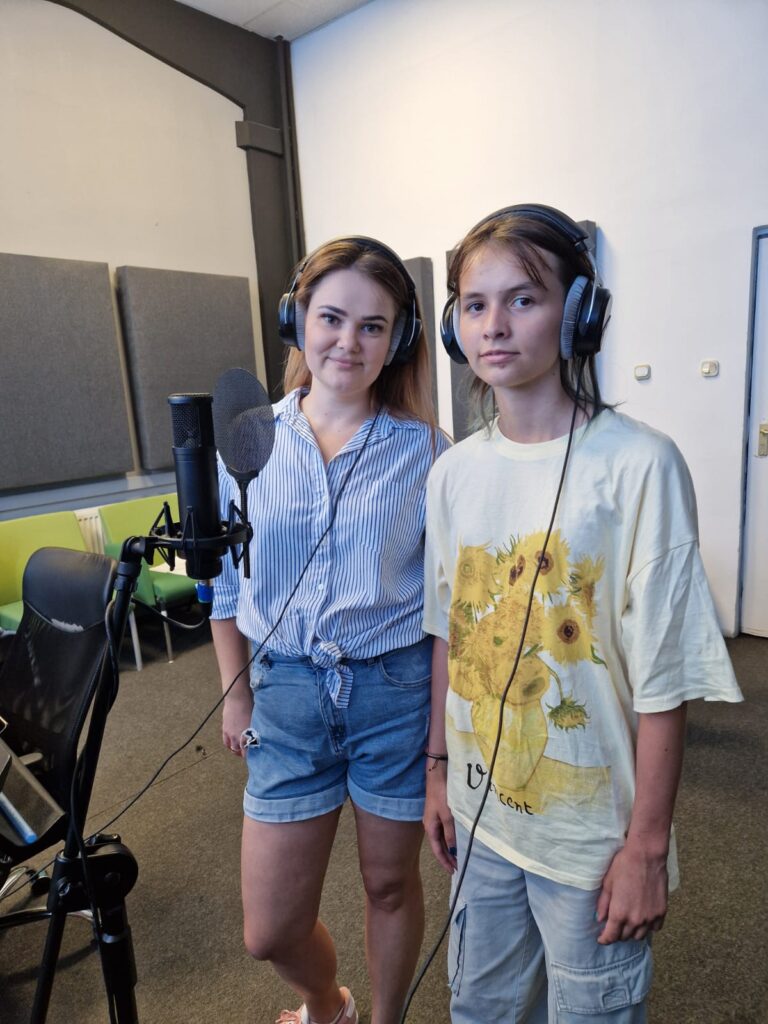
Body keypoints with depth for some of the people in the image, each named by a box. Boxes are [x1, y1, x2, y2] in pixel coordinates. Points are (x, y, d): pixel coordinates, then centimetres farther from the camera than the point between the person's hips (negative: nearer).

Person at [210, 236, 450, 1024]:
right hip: (288, 691, 2)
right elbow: (227, 581, 6)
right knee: (269, 932, 13)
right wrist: (235, 696, 7)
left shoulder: (424, 451, -8)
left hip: (400, 691, -1)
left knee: (390, 882, 20)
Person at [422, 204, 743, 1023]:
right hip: (479, 816, 5)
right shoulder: (453, 473, -3)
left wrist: (647, 846, -10)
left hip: (593, 834, -4)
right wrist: (438, 771, 9)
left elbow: (662, 682, -15)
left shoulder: (639, 465, -19)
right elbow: (449, 637, 4)